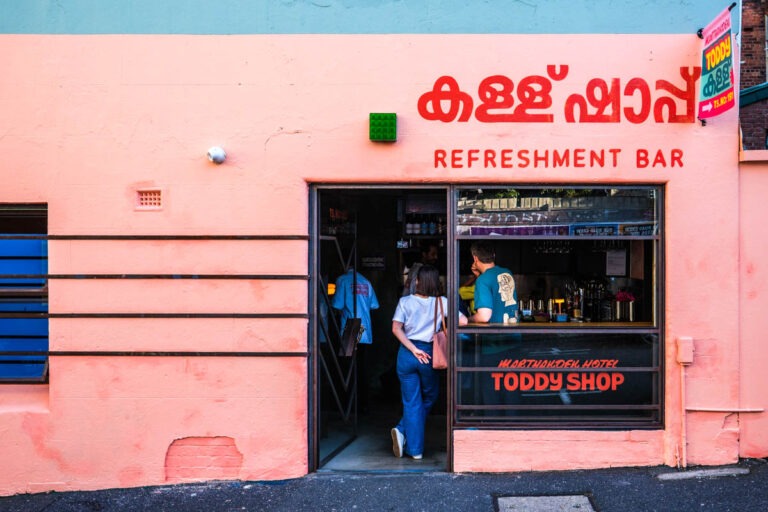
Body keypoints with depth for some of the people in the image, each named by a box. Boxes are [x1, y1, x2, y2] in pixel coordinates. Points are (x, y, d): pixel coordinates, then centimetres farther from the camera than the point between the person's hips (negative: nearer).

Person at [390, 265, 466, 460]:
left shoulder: (405, 301, 0)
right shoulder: (441, 302, -2)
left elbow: (396, 328, -11)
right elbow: (463, 321, -10)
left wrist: (413, 349, -11)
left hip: (406, 354, 1)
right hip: (429, 354, -1)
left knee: (411, 402, 8)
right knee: (429, 397, 20)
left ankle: (415, 449, 5)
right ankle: (403, 431, 11)